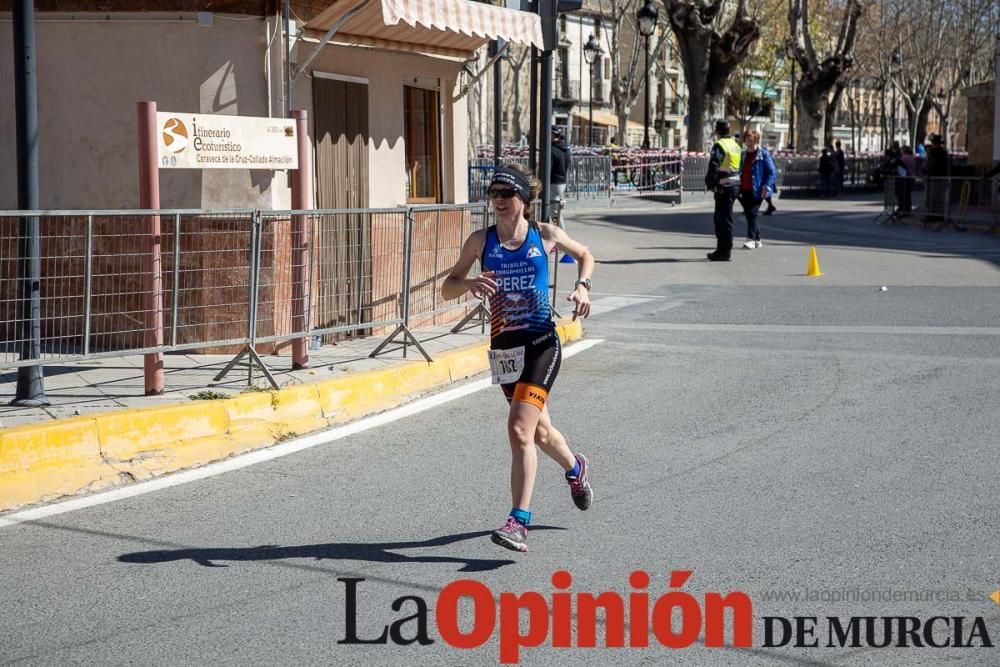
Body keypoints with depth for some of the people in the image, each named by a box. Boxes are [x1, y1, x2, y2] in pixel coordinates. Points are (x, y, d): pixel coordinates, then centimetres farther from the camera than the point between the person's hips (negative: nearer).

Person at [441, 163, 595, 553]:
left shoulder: (545, 235, -1)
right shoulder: (481, 241, 1)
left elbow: (584, 255, 18)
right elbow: (447, 288, 2)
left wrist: (582, 286, -2)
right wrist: (470, 284, -20)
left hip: (541, 344, -4)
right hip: (504, 346, 4)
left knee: (520, 429, -20)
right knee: (539, 431, 20)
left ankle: (519, 522, -19)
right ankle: (575, 469, 53)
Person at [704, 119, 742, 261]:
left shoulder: (719, 145, -13)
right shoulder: (735, 145, 15)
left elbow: (713, 167, -19)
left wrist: (709, 183, -7)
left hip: (724, 187, -9)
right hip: (735, 185, 9)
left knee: (724, 219, -5)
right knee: (719, 218, 18)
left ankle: (725, 251, -3)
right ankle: (721, 249, 24)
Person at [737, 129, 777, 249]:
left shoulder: (763, 155, -6)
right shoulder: (743, 155, 15)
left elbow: (772, 173, -8)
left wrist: (766, 187, -19)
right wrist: (738, 188, 15)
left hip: (757, 191, -7)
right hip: (744, 190, 7)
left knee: (752, 213, -13)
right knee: (748, 214, 9)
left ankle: (751, 239, -12)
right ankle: (757, 239, 20)